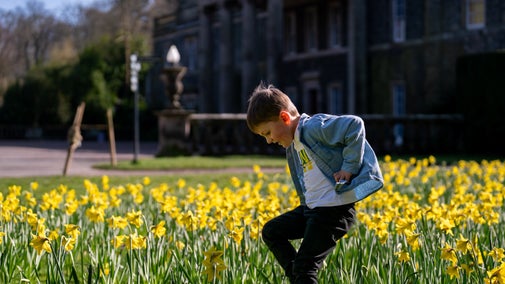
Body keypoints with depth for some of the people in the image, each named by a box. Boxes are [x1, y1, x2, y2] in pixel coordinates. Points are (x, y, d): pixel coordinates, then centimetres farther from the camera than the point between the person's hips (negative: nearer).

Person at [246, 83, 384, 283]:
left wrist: (349, 167, -23)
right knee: (271, 231, 16)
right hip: (311, 207, 11)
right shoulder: (293, 144, 14)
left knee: (304, 267, -11)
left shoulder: (314, 128, -16)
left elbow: (355, 125, -25)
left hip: (334, 209, -11)